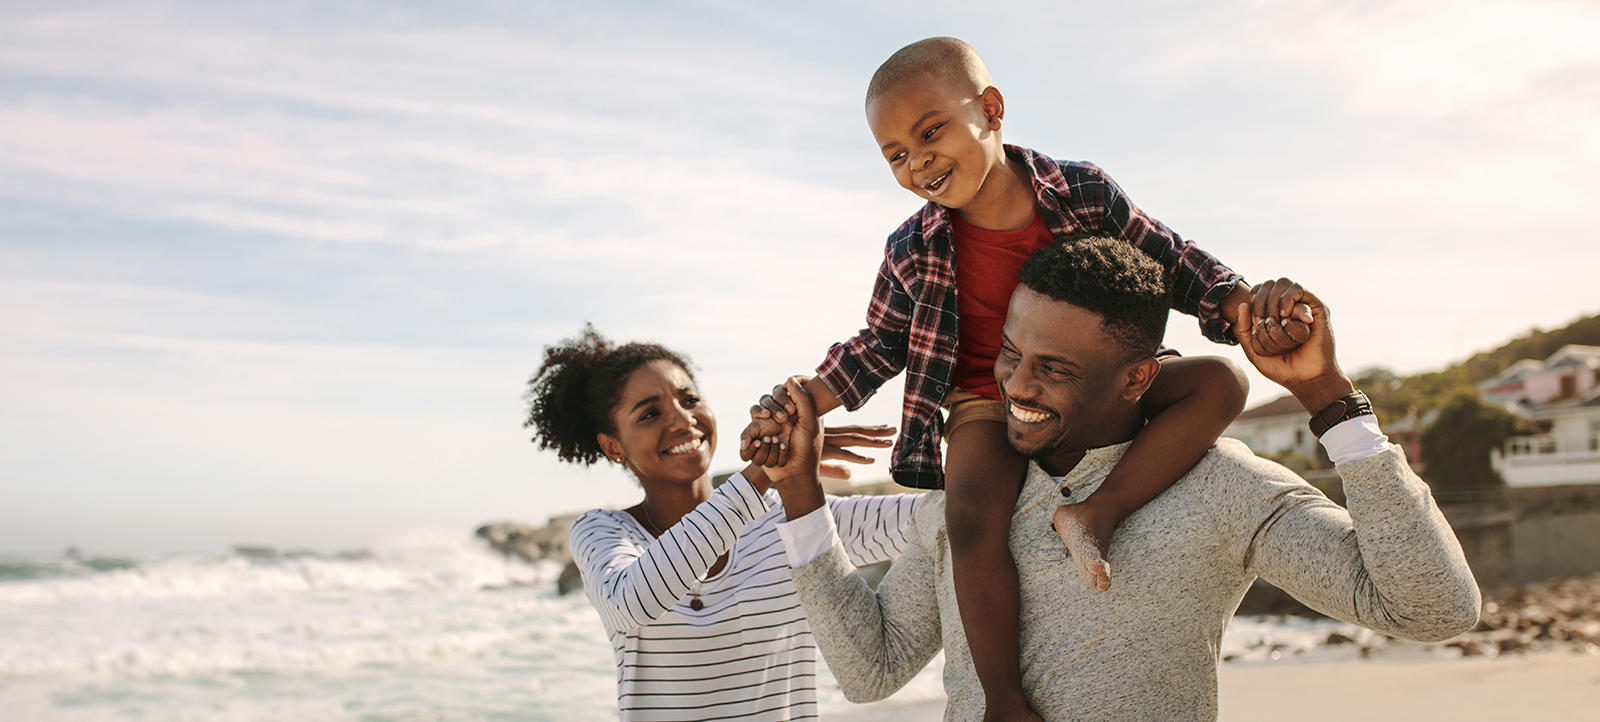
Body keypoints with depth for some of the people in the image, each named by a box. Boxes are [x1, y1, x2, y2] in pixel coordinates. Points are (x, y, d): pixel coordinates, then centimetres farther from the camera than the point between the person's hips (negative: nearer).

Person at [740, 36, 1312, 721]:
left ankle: (1098, 509, -28)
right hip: (988, 401, -2)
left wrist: (1251, 306, -17)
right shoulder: (913, 252, -7)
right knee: (973, 518, -32)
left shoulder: (1083, 192, -9)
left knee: (1218, 382, -20)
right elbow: (880, 346, 8)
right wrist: (794, 405, -4)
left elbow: (1171, 262, 0)